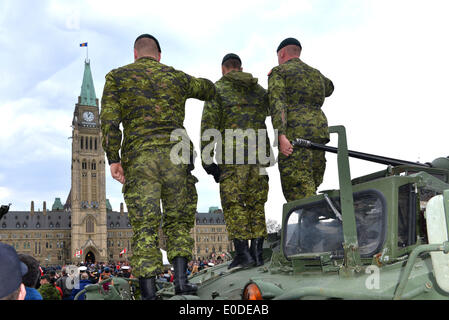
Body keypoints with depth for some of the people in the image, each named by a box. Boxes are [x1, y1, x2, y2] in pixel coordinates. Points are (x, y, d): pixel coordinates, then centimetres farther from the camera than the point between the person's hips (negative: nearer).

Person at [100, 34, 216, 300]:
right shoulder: (177, 77, 18)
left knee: (144, 225, -1)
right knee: (178, 219, 12)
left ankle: (149, 292, -4)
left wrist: (113, 159, -3)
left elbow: (110, 120, -1)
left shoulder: (117, 77, 12)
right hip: (174, 153, 1)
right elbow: (210, 90, 36)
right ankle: (181, 280, 2)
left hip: (139, 157, -1)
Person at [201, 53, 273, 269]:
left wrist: (207, 159, -5)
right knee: (256, 203, 8)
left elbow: (209, 124, -4)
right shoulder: (259, 90, 19)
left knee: (233, 203, -1)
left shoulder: (217, 89, 4)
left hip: (232, 154, -4)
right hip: (259, 153, 4)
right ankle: (257, 253, 6)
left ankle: (242, 253, -6)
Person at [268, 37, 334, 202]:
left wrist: (281, 137, -21)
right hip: (319, 134, 7)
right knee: (308, 192, 10)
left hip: (295, 135, -6)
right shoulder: (315, 73, 25)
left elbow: (277, 104, -11)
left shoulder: (278, 72, 6)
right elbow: (328, 88, 49)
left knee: (299, 193, -11)